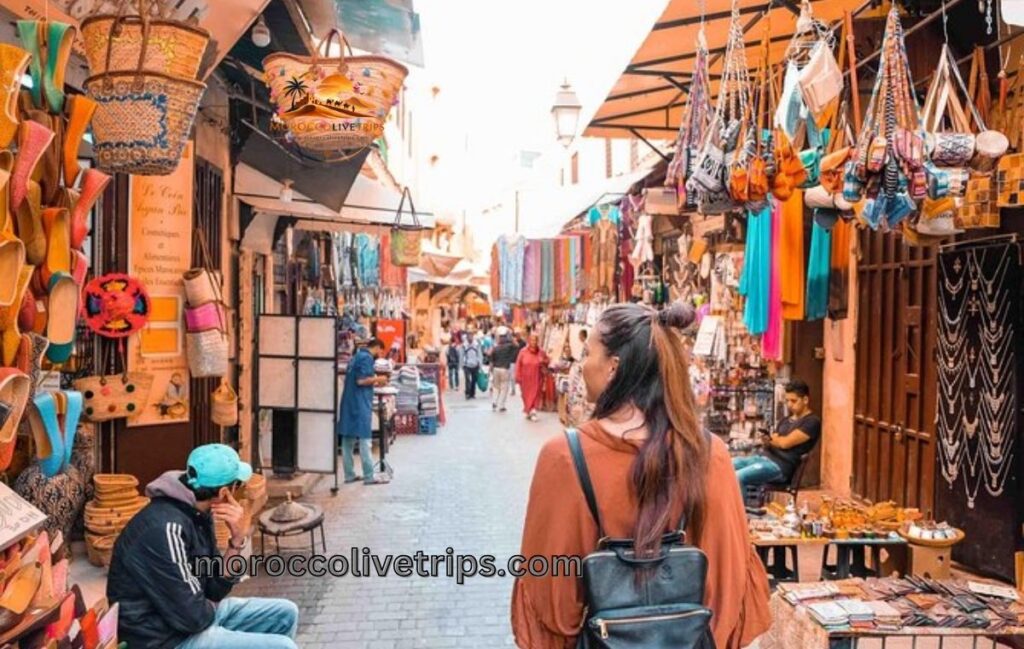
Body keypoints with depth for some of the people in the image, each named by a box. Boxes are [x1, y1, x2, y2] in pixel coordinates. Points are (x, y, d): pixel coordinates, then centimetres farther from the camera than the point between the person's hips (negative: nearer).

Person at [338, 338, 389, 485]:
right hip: (360, 405, -9)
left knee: (348, 440, 9)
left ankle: (349, 475, 14)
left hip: (348, 403, 9)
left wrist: (374, 383, 19)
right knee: (365, 440, -6)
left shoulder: (356, 356, 18)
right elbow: (361, 380, -19)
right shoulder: (367, 357, -10)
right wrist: (377, 379, -5)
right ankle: (369, 476, -4)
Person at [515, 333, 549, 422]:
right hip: (525, 378, 0)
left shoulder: (541, 352, -3)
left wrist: (543, 361, -13)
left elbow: (547, 361, 11)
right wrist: (518, 377, -7)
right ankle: (528, 411, 23)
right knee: (526, 395, 9)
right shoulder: (523, 352, -6)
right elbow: (518, 365, -4)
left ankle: (533, 411, -11)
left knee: (535, 395, -7)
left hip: (537, 379, 0)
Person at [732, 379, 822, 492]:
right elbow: (774, 441, 16)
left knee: (738, 477, -29)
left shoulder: (812, 422, -3)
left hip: (781, 466, -8)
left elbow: (785, 443, -12)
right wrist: (768, 441, -9)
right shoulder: (785, 421, 24)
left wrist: (772, 438, 8)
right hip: (763, 456, 8)